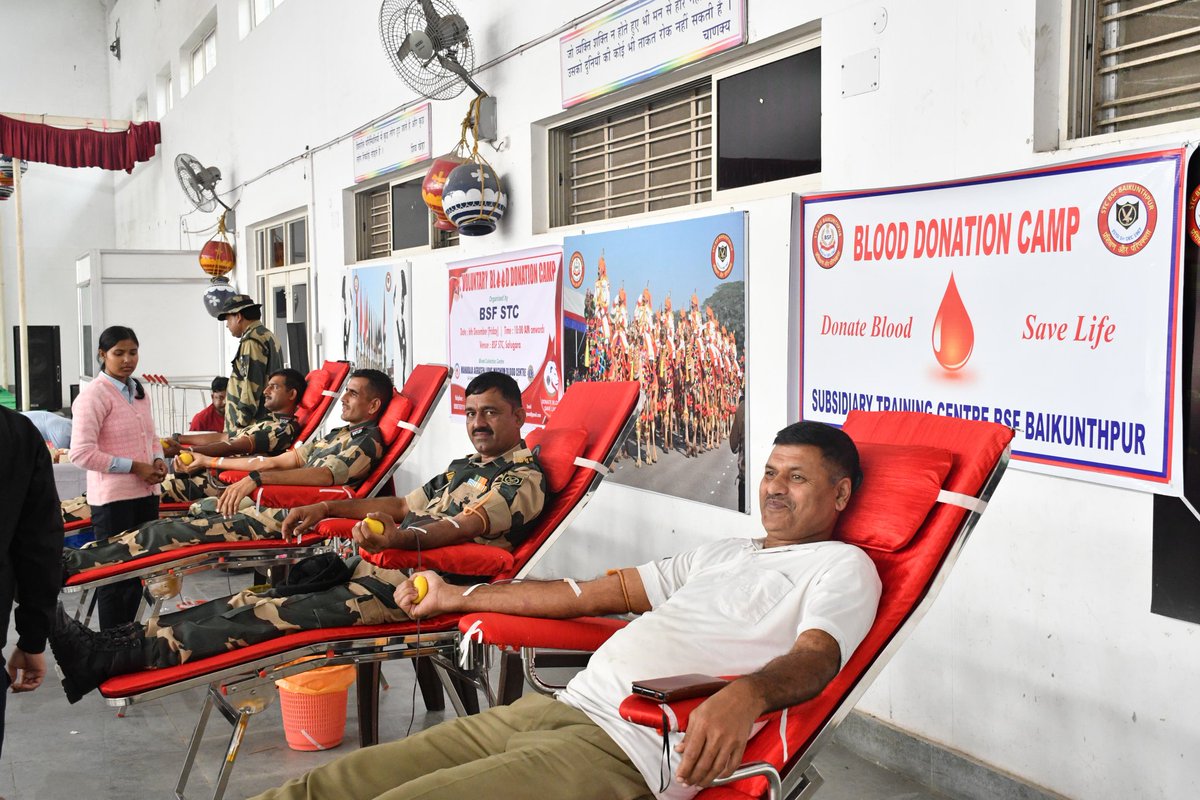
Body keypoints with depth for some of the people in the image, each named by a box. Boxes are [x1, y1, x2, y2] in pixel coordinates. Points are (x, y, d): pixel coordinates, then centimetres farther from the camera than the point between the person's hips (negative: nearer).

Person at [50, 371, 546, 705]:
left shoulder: (523, 475, -3)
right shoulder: (463, 467, 26)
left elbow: (465, 526, -19)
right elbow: (402, 506, 31)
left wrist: (400, 538, -35)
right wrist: (328, 508, 22)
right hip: (374, 565, 9)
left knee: (284, 614, -22)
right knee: (261, 600, -6)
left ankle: (114, 655, -28)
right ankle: (105, 645, -12)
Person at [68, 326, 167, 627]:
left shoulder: (139, 392, 12)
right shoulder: (94, 394, -12)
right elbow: (81, 453, -19)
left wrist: (158, 460, 1)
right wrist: (134, 467, -19)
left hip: (146, 494, 7)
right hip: (113, 499, -7)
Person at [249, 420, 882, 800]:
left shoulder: (842, 567, 7)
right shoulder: (724, 553, 28)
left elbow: (815, 656, -12)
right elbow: (603, 591, 29)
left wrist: (747, 694, -37)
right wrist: (458, 599, 31)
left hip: (627, 749, -8)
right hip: (558, 707, 8)